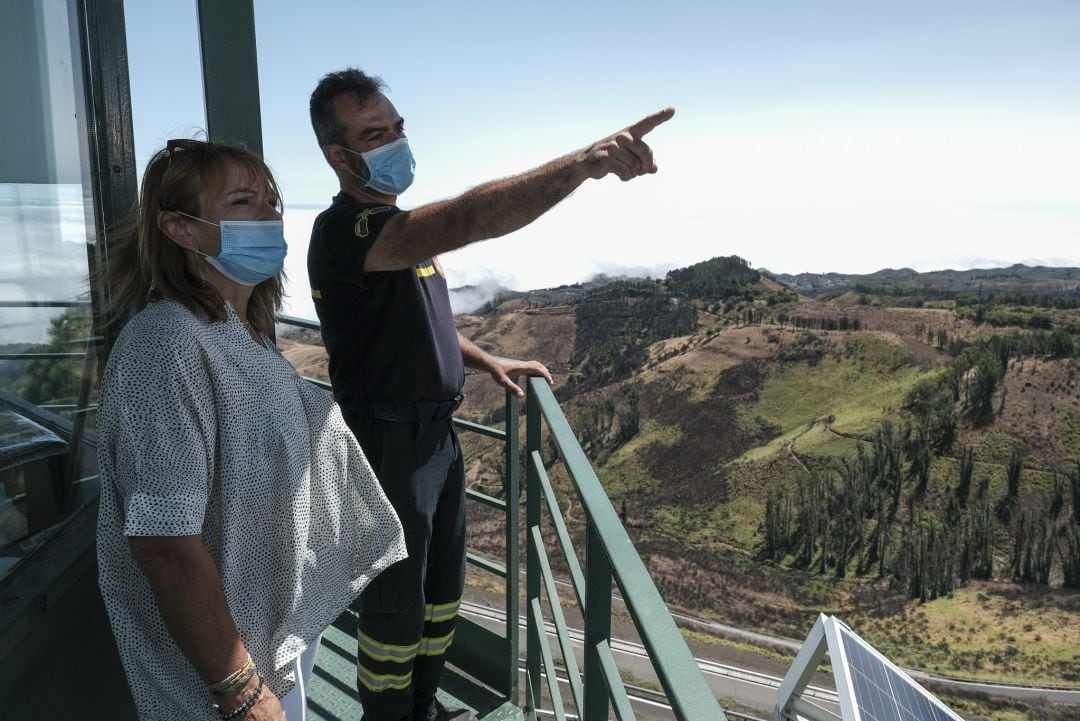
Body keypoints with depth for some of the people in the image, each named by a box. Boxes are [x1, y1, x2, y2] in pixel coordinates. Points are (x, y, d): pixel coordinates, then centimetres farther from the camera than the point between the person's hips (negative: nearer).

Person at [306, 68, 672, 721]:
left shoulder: (401, 227, 11)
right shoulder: (344, 231, -23)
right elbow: (468, 219, -41)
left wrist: (487, 362, 13)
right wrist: (585, 162, -50)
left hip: (437, 434, 9)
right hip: (390, 446, -9)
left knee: (442, 595, 22)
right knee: (395, 611, 8)